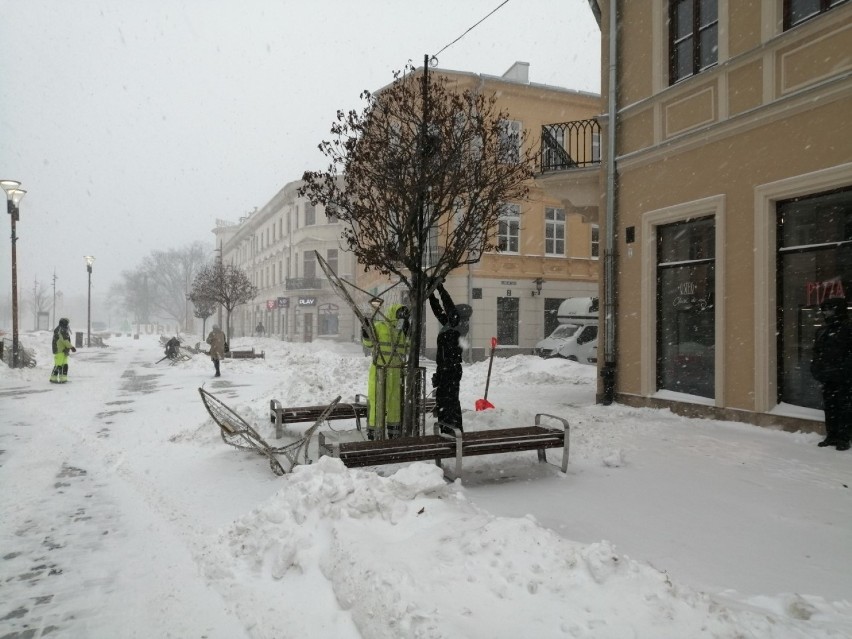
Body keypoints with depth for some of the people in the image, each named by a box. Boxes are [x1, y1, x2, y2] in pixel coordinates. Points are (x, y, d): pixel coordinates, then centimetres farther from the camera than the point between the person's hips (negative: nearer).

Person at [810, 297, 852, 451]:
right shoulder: (823, 330, 12)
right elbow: (817, 352, 16)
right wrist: (816, 370, 6)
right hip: (827, 378, 7)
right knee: (829, 407, 13)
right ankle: (831, 436, 23)